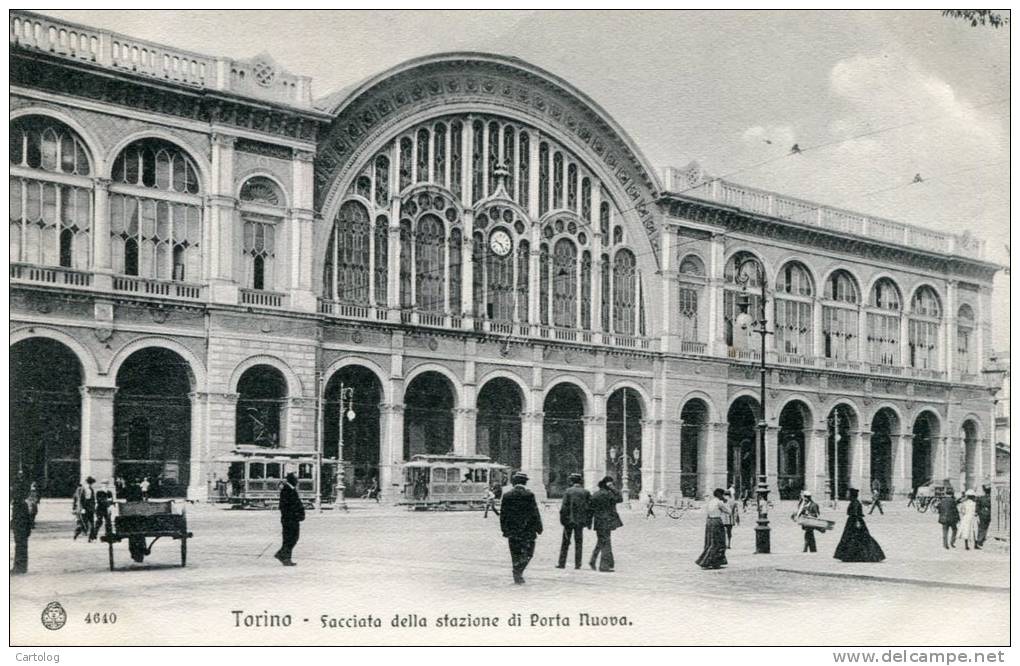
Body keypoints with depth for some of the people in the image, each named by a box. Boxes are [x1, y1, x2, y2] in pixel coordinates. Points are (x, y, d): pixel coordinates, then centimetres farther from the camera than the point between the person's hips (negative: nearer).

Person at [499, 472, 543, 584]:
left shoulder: (507, 495, 0)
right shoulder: (529, 495, -8)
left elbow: (503, 514, 3)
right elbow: (535, 513, -7)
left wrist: (504, 529, 12)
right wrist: (539, 527, 2)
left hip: (512, 531, 3)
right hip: (527, 529, -3)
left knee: (515, 555, 11)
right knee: (527, 553, 7)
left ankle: (518, 577, 12)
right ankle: (519, 571, -12)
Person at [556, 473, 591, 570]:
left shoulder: (568, 491, -3)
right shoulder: (586, 492, 2)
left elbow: (564, 507, -7)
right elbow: (589, 508, 0)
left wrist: (562, 520, -2)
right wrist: (588, 521, 5)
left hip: (569, 520, -1)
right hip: (580, 521, 2)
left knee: (565, 542, 6)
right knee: (578, 543, 7)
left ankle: (562, 563, 6)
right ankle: (577, 564, 3)